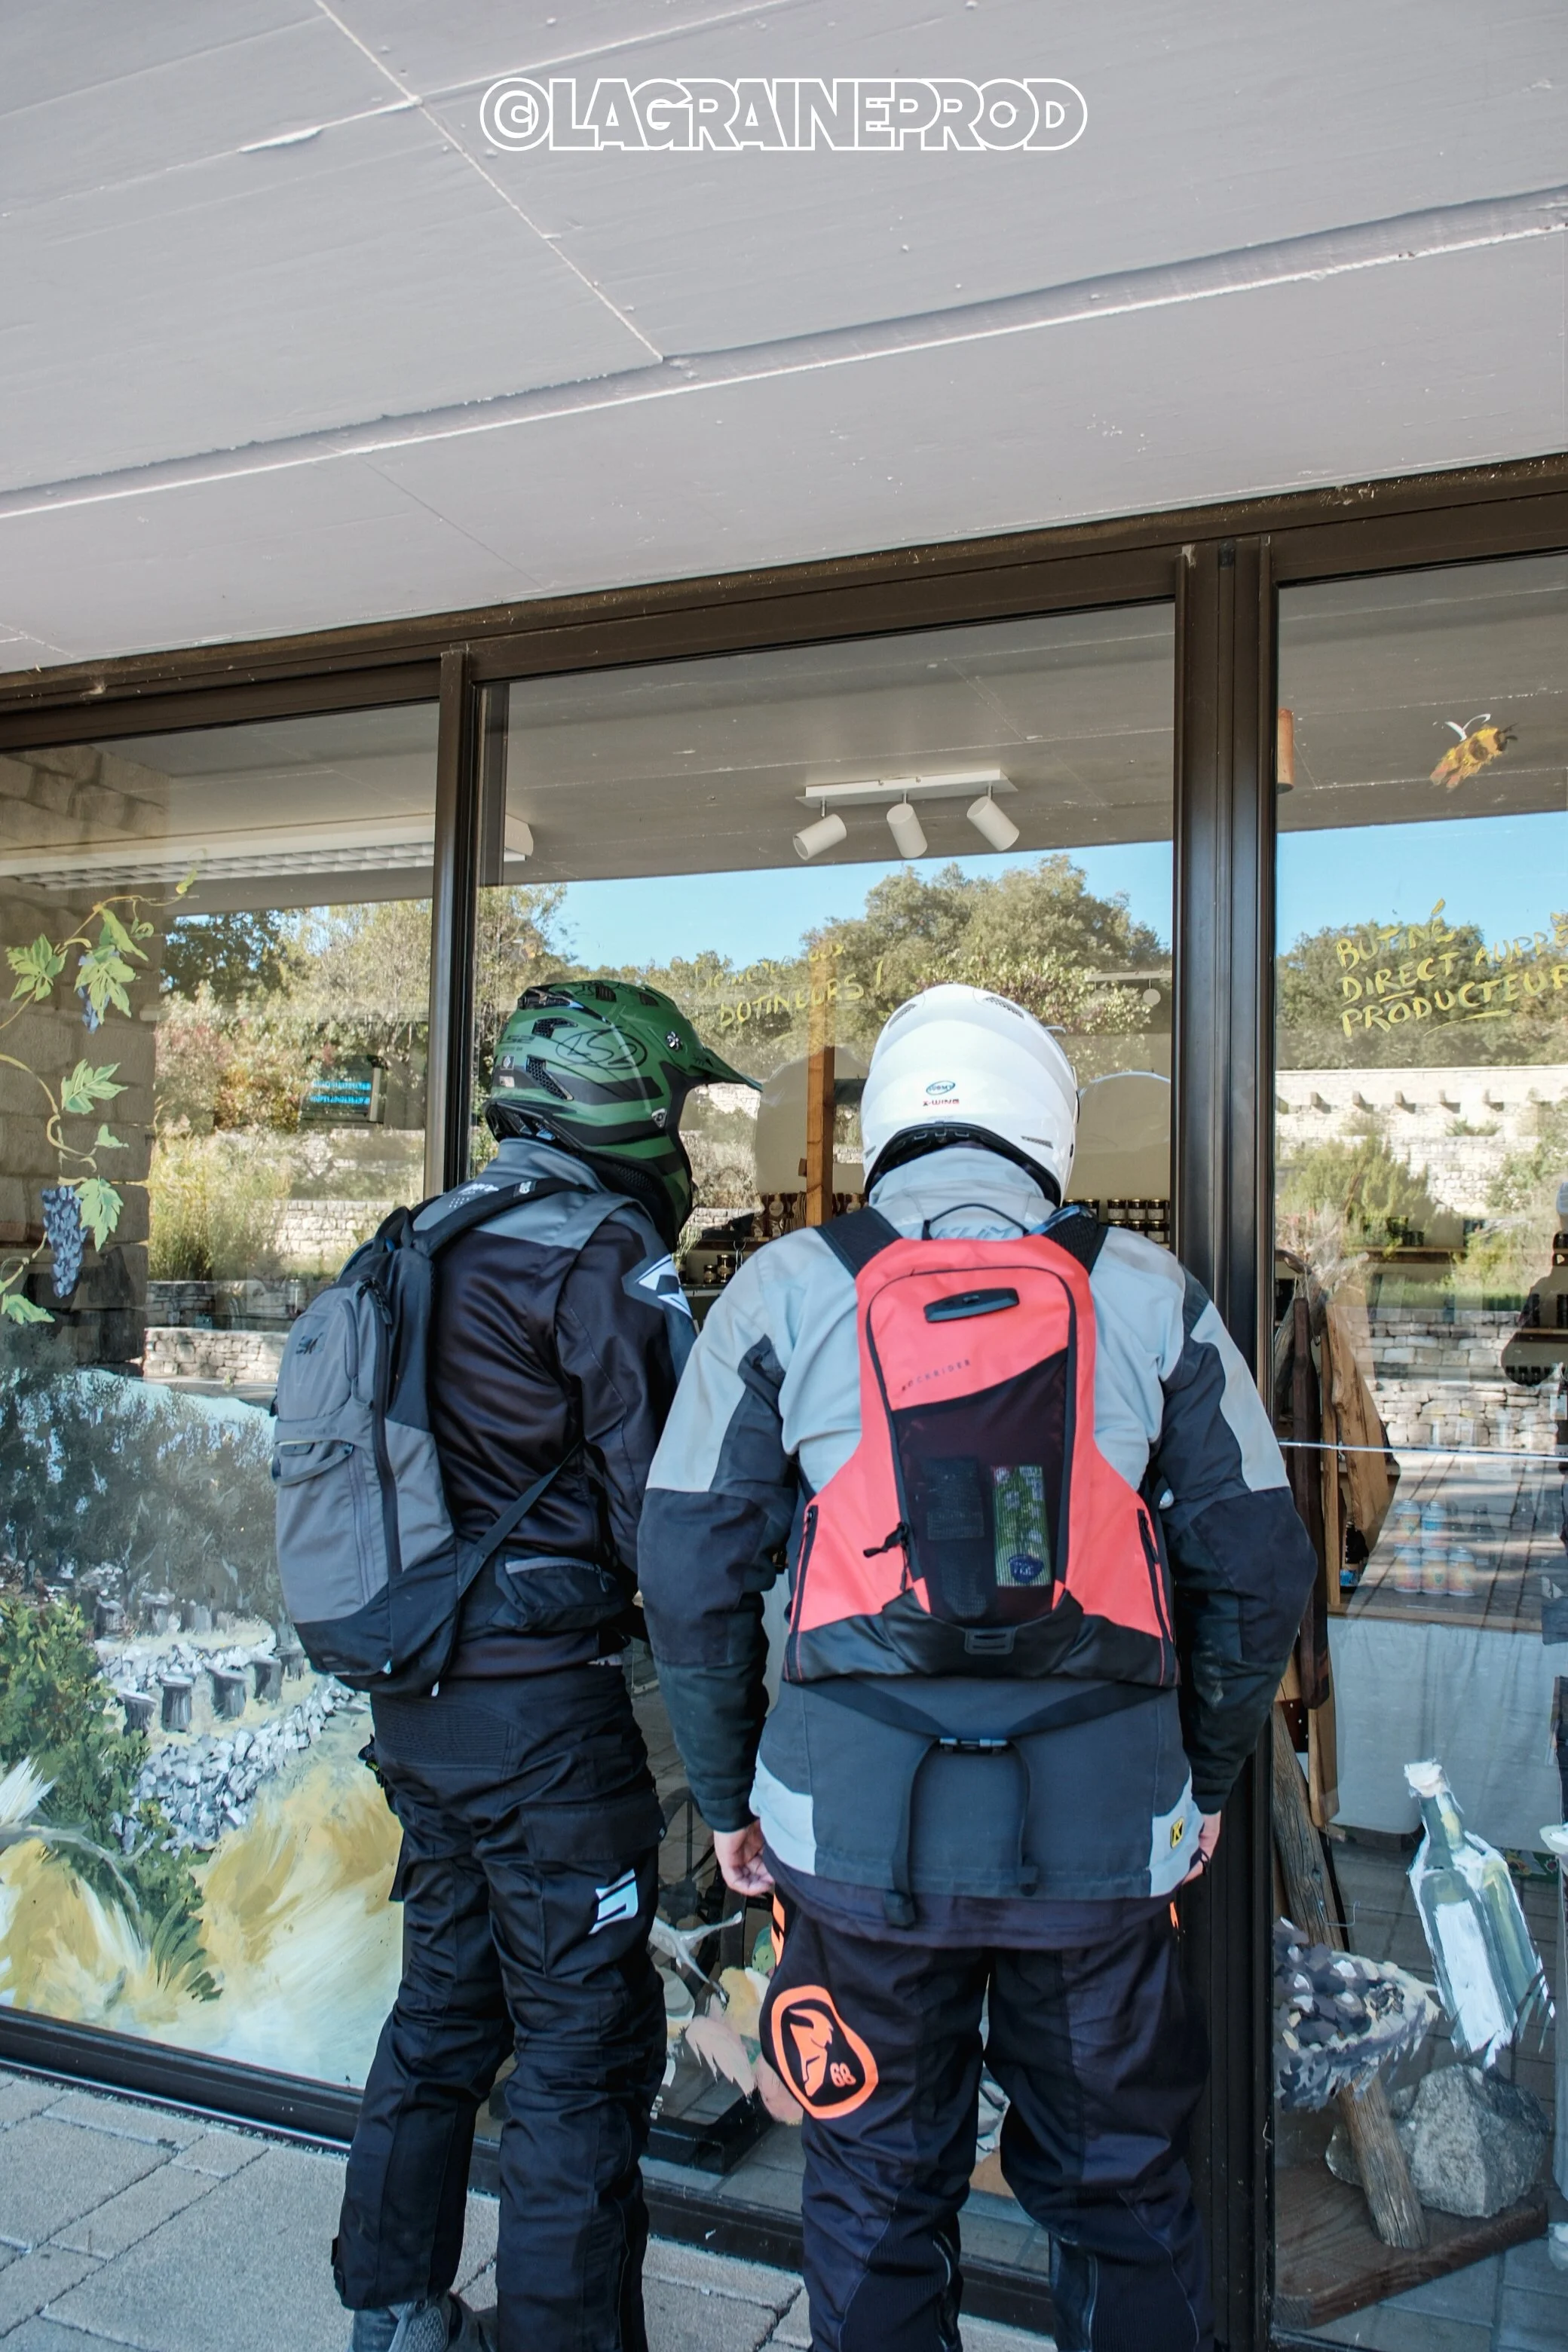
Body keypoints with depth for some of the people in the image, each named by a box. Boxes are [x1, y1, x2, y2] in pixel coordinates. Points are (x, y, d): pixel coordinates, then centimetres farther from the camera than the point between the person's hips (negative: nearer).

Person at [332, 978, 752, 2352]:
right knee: (584, 2047, 6)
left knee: (444, 2005, 24)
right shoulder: (603, 1255, -15)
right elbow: (664, 1494, -16)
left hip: (417, 1698, 9)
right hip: (541, 1699, -9)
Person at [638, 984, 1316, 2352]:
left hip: (859, 1818, 0)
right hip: (1106, 1826, 1)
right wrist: (1208, 1775, 18)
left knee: (878, 2199, 18)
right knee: (1123, 2193, 21)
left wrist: (726, 1795, 11)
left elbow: (692, 1568, 0)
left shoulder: (787, 1289, 1)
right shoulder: (1151, 1293, 3)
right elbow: (1258, 1564, 6)